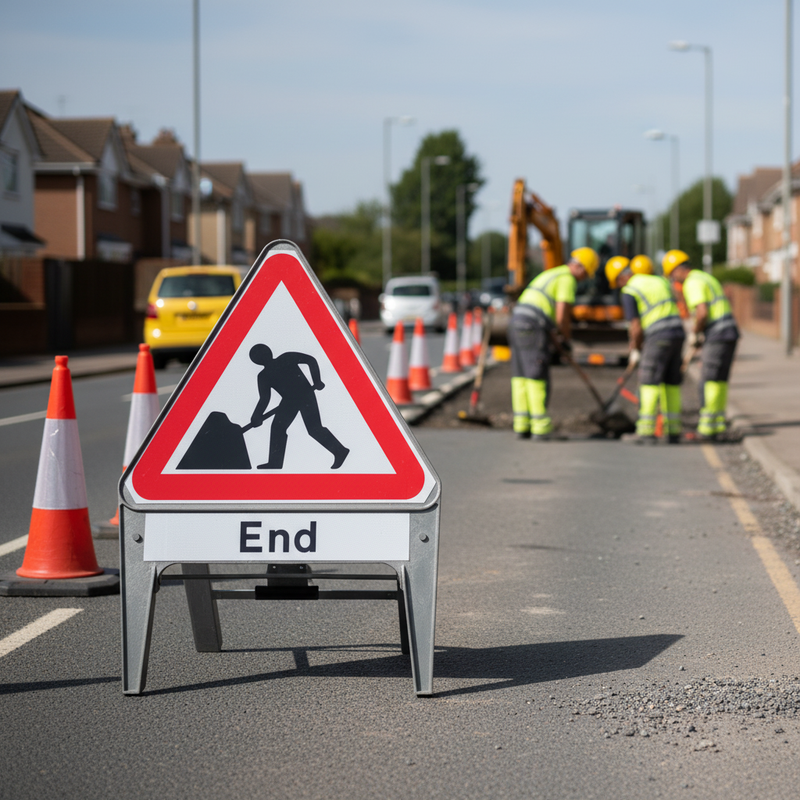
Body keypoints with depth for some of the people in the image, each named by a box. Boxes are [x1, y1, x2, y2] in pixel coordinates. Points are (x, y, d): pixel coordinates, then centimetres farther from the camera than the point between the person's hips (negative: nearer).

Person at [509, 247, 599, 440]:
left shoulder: (551, 275, 29)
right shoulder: (568, 279, -3)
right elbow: (562, 317, -9)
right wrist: (566, 339, 6)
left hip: (517, 323, 9)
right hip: (534, 329, -9)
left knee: (521, 377, 8)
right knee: (537, 379, -3)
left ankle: (521, 425, 7)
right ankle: (540, 426, 0)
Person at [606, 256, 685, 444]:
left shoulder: (628, 292, -2)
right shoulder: (661, 281, 22)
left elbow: (635, 327, -7)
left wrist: (635, 351, 13)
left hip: (658, 339, -6)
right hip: (678, 335, 6)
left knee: (649, 384, 0)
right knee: (671, 385, 14)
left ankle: (647, 432, -5)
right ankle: (673, 431, 14)